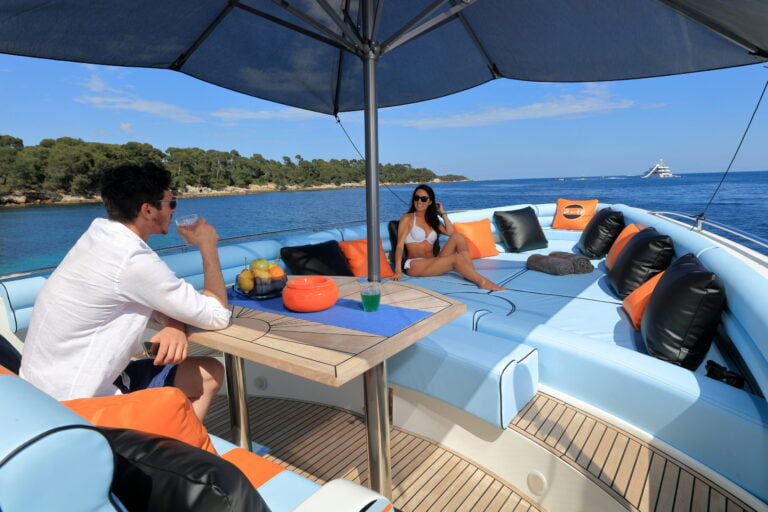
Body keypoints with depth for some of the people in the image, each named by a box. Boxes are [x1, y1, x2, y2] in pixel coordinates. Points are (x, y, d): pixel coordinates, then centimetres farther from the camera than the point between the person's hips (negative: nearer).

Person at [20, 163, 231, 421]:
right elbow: (217, 316, -20)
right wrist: (208, 246, -11)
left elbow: (157, 294, 7)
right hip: (75, 406, -8)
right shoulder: (133, 261, -27)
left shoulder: (101, 233, -1)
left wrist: (174, 325, -15)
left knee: (210, 374, 6)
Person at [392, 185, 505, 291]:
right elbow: (400, 245, -7)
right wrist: (398, 271, -19)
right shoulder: (407, 219, 5)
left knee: (458, 237, -16)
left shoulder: (432, 220, 21)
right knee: (457, 258, -27)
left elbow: (451, 232, 6)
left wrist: (443, 213, 10)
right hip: (415, 265, -5)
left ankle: (472, 275, -28)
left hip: (433, 263, 6)